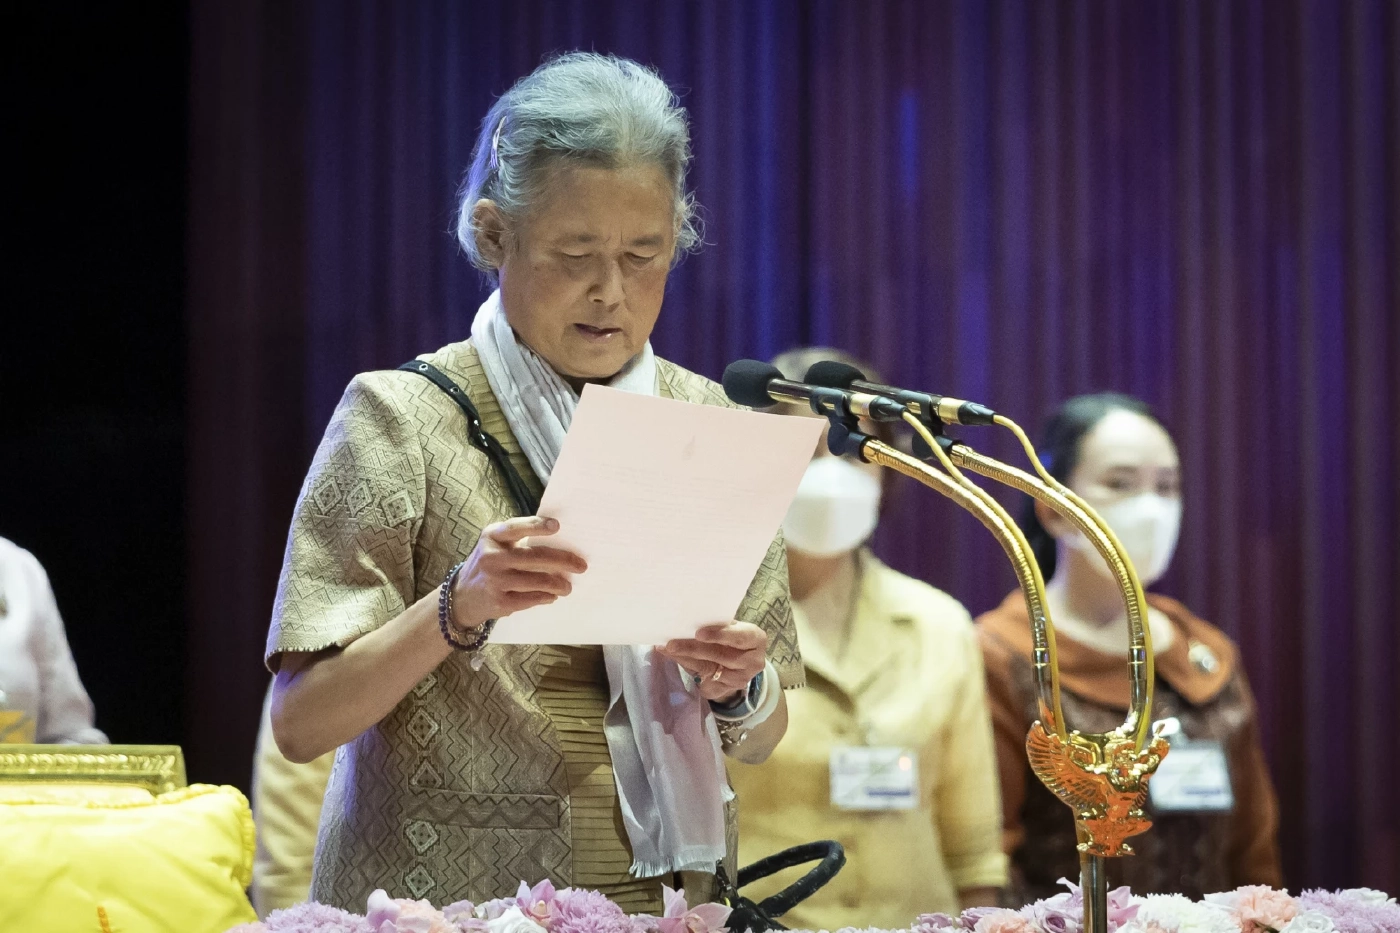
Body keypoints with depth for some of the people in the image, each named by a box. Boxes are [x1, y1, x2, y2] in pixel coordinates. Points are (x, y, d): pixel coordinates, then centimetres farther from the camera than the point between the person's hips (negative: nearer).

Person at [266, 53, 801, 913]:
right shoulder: (401, 417, -2)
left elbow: (762, 738, 12)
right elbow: (300, 724, -6)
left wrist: (738, 690, -8)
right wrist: (457, 608, -20)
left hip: (666, 899, 5)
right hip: (444, 901, -4)